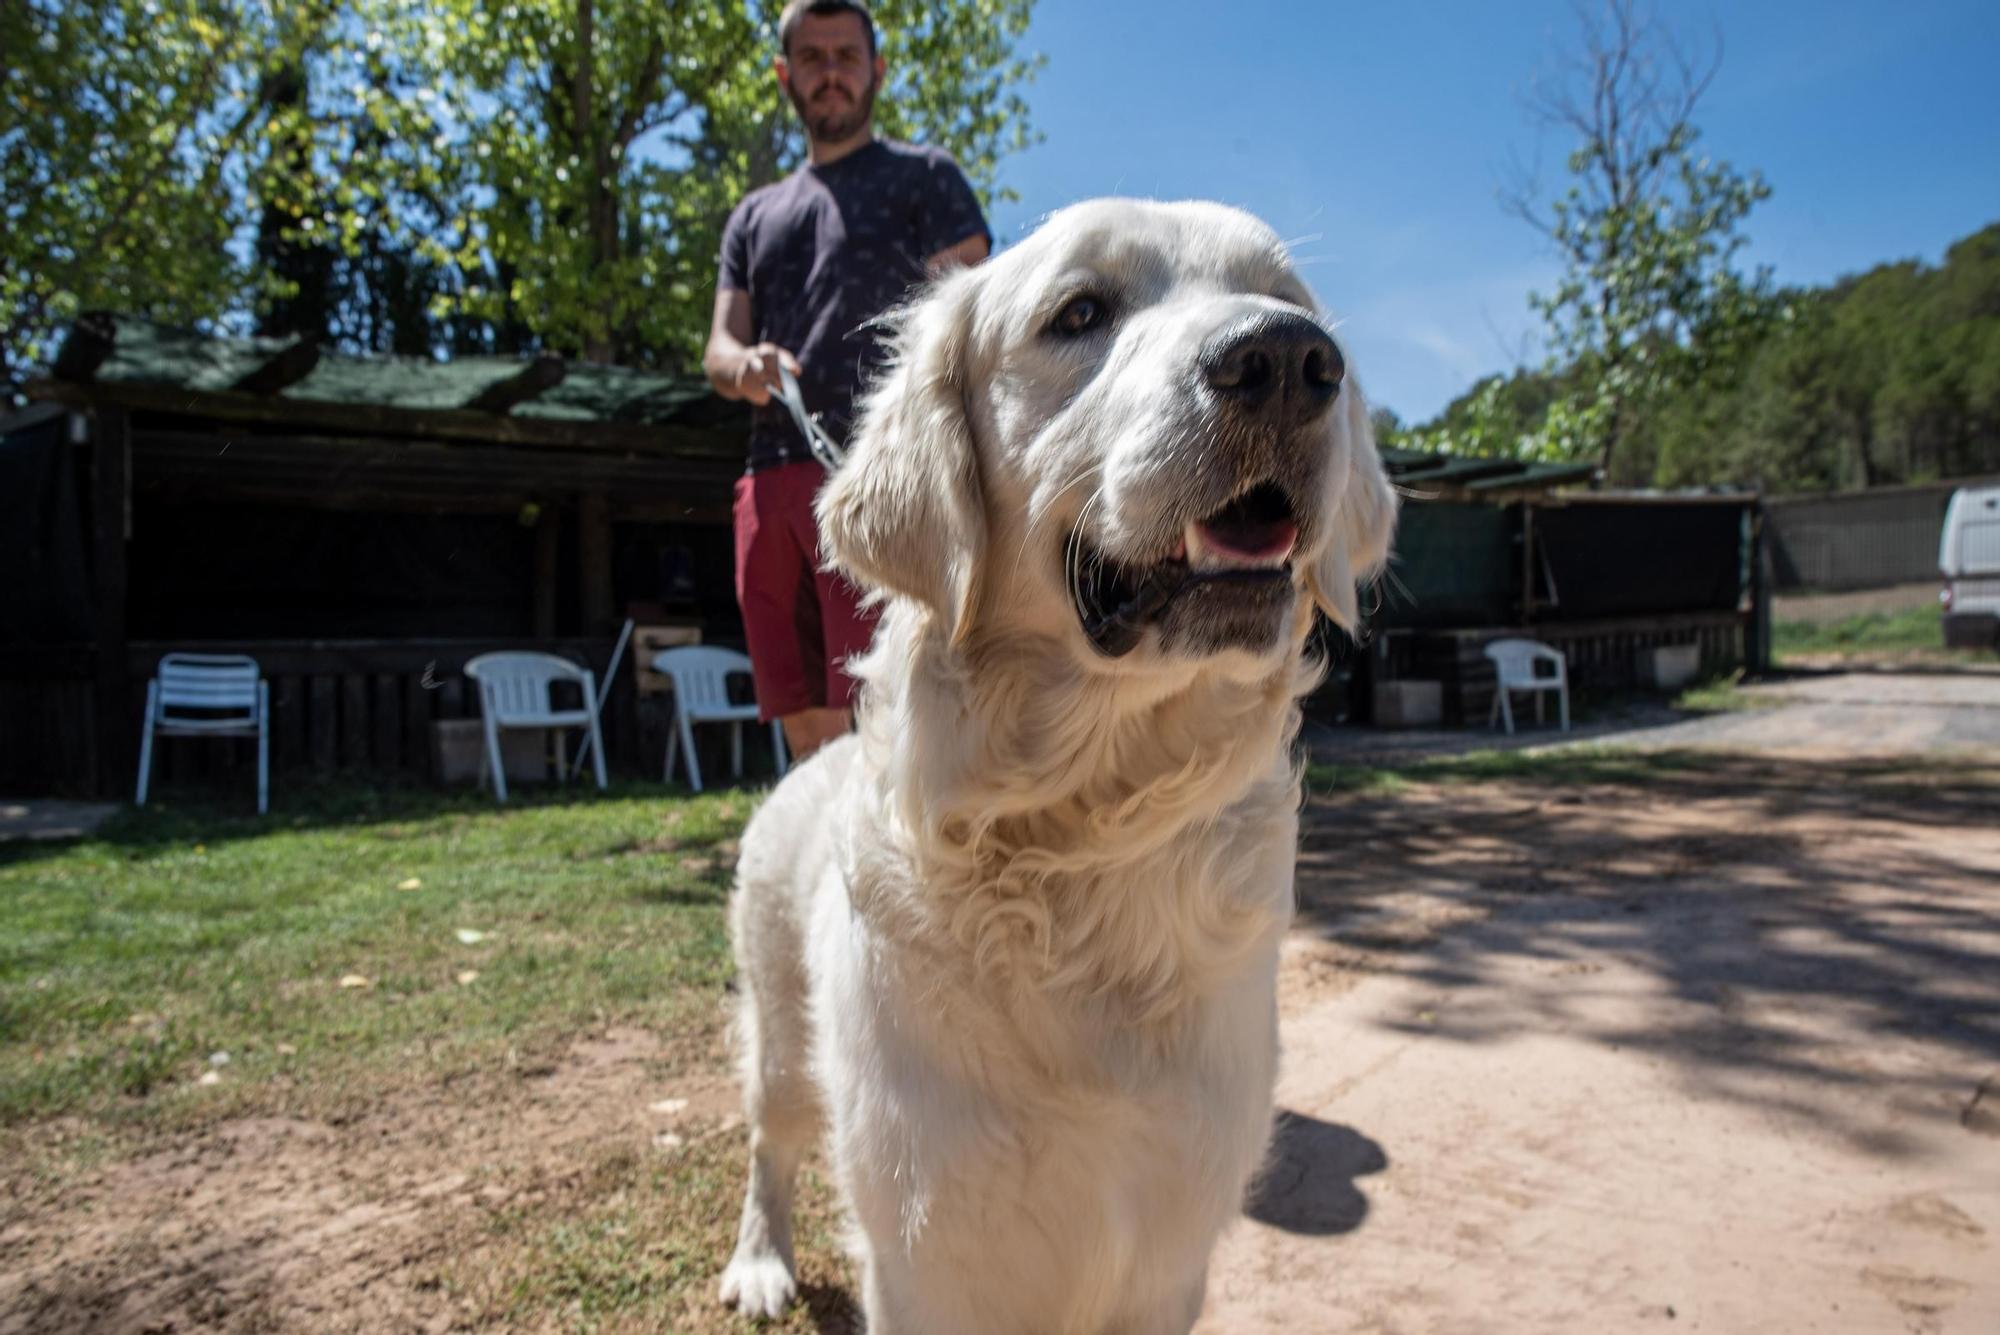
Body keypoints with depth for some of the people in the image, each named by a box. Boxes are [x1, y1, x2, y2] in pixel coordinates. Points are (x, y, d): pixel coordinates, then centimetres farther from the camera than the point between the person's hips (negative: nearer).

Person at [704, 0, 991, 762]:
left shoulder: (922, 177, 12)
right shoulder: (754, 217, 27)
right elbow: (718, 350, 17)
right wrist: (744, 367, -9)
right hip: (772, 484, 6)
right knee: (804, 723, 5)